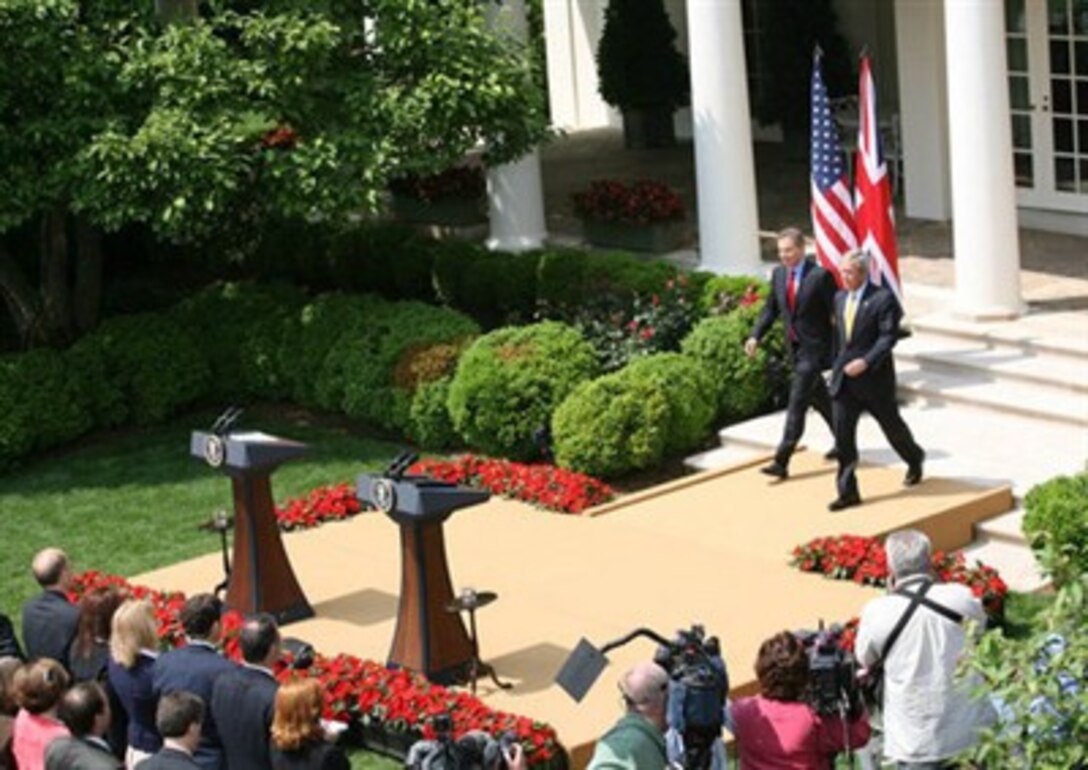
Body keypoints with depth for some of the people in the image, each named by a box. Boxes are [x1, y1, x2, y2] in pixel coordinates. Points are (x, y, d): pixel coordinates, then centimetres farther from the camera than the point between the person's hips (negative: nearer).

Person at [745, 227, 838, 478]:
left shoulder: (820, 276, -17)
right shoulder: (779, 274, 4)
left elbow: (837, 313, -13)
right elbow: (771, 308, 11)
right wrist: (755, 336, -2)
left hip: (814, 348, -7)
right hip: (795, 347, 7)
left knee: (797, 403, -10)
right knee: (818, 397, 20)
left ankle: (782, 461, -9)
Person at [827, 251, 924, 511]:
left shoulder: (883, 298, -13)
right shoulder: (840, 298, 9)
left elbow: (889, 336, -18)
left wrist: (865, 361, -27)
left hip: (874, 378, -5)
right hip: (844, 379, 5)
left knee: (892, 426, 13)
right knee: (842, 436, -2)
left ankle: (915, 460, 43)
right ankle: (848, 492, 1)